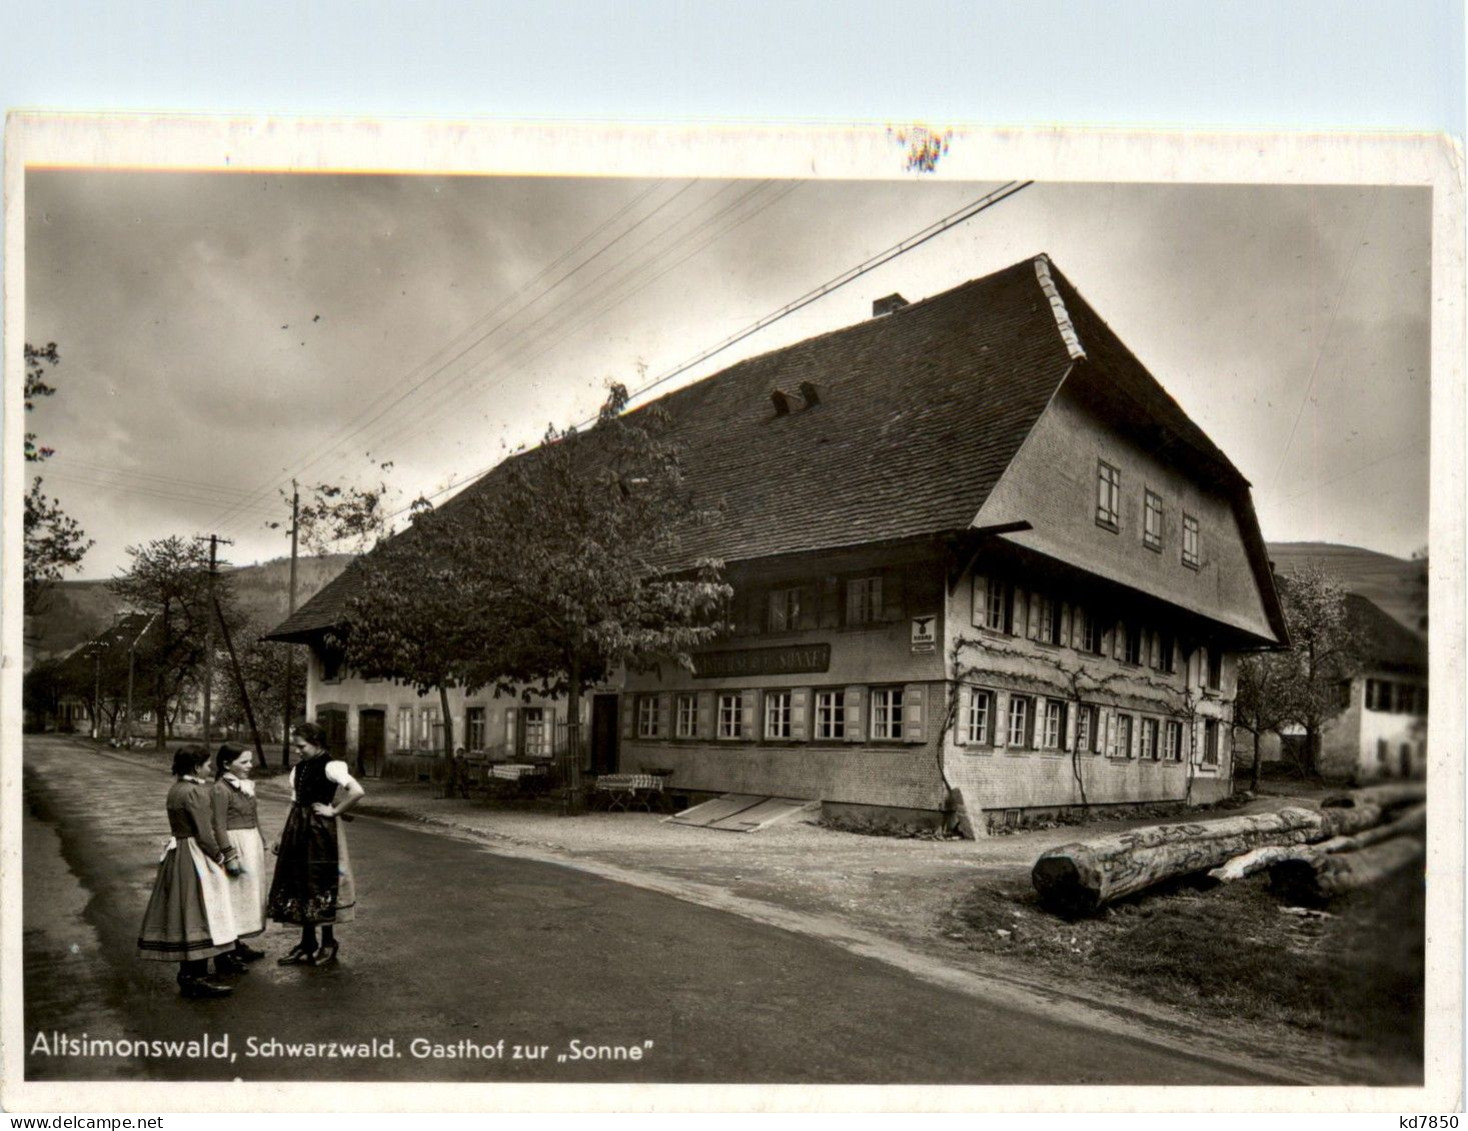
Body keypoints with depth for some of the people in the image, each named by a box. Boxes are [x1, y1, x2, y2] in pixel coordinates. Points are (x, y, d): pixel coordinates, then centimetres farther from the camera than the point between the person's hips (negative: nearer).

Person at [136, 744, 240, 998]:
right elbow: (203, 833, -19)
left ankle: (188, 975, 23)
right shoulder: (194, 792, -18)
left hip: (178, 853, 9)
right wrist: (219, 857, -4)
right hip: (195, 858, -9)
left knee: (183, 915, 14)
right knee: (198, 916, -3)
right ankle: (196, 979, 1)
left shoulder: (175, 790, 10)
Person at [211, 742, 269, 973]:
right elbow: (220, 826, -17)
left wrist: (261, 845, 19)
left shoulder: (247, 785, 10)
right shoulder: (222, 789, -15)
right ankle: (223, 955, 0)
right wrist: (229, 856, -20)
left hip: (252, 844, 9)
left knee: (247, 895, 16)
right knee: (232, 896, -5)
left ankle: (236, 944, 28)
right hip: (235, 844, -9)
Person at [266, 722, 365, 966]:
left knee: (321, 884, 1)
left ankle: (328, 944, 16)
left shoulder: (330, 766, -14)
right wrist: (283, 835, 10)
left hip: (321, 831, -8)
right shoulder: (298, 769, 10)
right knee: (300, 883, 12)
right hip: (298, 830, 8)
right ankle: (307, 944, 24)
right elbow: (294, 804, 14)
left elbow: (357, 791, -27)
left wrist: (334, 811, -18)